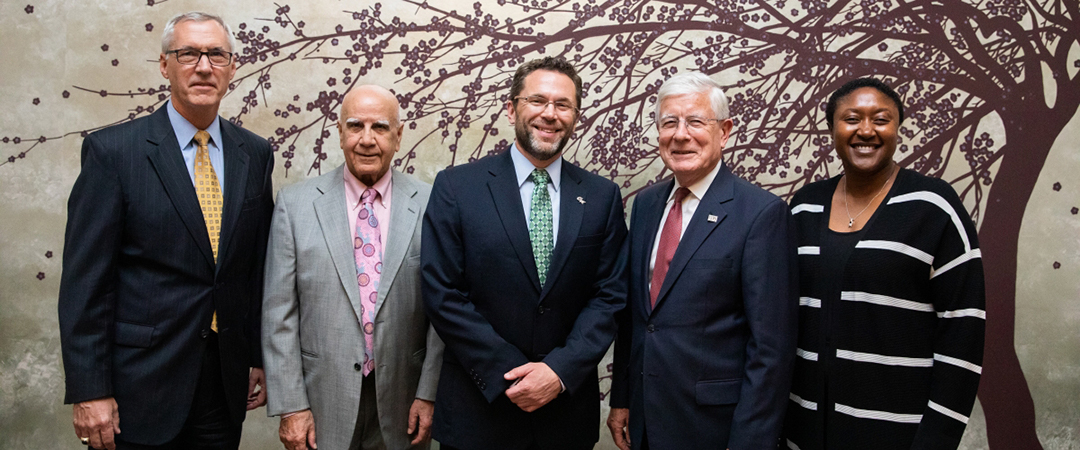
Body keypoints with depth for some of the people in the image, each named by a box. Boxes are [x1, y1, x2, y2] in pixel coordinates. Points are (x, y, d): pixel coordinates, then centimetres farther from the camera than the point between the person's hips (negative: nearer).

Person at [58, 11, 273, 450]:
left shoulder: (255, 154, 6)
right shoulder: (112, 150, -7)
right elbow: (84, 281, -8)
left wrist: (261, 357, 10)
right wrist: (89, 391, -11)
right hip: (140, 388, -3)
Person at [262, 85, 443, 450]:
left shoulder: (430, 205, -2)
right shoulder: (295, 203, -1)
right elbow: (279, 312, -2)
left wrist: (429, 393, -5)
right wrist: (290, 406, -6)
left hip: (402, 403, 0)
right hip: (322, 404, 0)